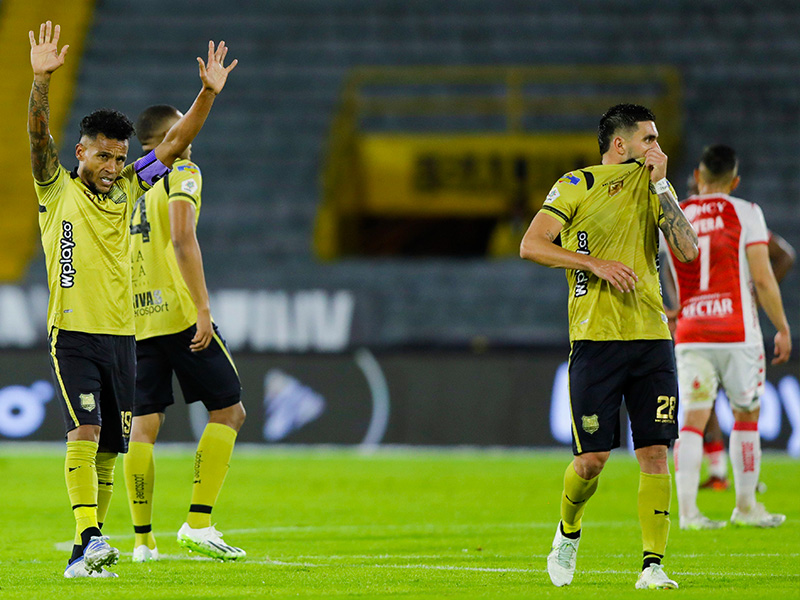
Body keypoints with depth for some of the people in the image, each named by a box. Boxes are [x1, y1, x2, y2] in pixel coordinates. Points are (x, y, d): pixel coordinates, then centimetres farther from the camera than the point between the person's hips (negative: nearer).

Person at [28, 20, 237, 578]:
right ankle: (90, 538, -27)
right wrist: (42, 79, -30)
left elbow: (176, 143, 8)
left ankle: (86, 552, 13)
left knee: (109, 447, 6)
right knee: (85, 431, -20)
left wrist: (208, 94, -4)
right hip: (73, 334, -5)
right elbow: (39, 135, -15)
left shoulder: (127, 189, 11)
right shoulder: (57, 189, 0)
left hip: (120, 335, 5)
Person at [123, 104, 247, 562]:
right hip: (178, 313, -6)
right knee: (229, 411, 3)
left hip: (137, 319, 6)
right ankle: (198, 522, -7)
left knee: (143, 426, 6)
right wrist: (203, 307, -19)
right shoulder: (181, 174, -3)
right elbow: (182, 238, -17)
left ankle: (143, 539, 4)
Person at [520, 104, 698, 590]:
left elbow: (689, 249, -1)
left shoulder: (655, 188, 13)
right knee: (592, 458, -4)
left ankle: (653, 565, -4)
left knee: (656, 453, -6)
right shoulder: (576, 186, 0)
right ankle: (568, 533, 25)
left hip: (652, 337, 3)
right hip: (596, 339, -3)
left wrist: (660, 184, -5)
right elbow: (531, 245, -7)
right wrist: (597, 263, -15)